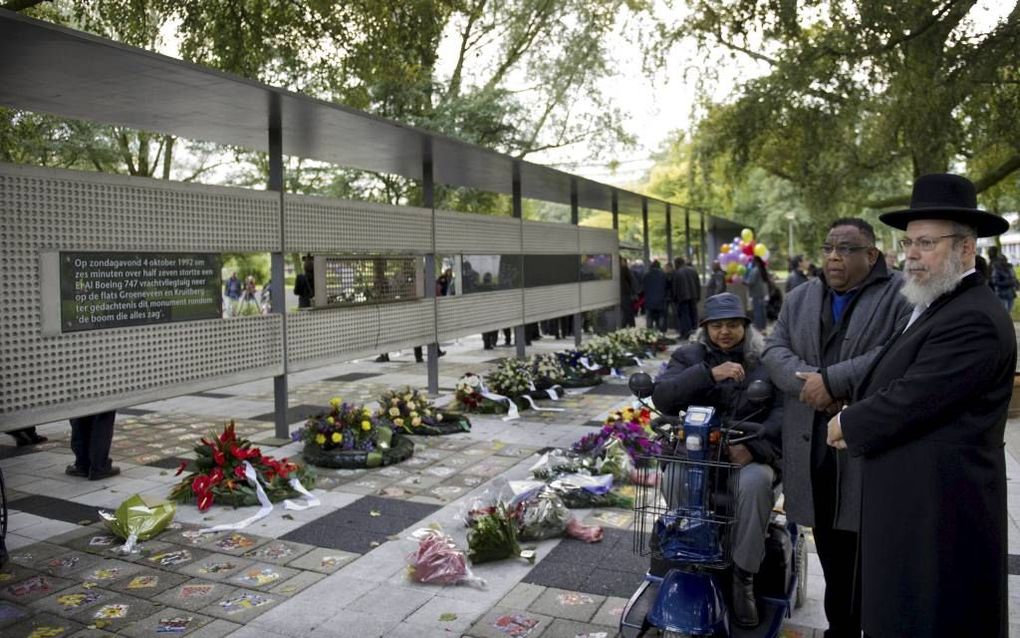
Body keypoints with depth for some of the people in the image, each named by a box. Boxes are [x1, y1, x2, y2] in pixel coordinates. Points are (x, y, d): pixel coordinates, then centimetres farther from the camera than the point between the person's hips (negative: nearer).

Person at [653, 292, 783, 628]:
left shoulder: (767, 360, 10)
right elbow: (662, 397, -8)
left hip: (752, 454, 0)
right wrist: (708, 374, -21)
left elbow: (784, 409, -1)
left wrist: (753, 444, -17)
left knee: (754, 483, -34)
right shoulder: (689, 356, 9)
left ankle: (744, 576, -16)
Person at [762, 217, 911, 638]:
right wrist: (807, 383, -13)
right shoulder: (800, 298, 15)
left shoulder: (901, 295, -2)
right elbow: (774, 350, 6)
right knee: (832, 551, 15)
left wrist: (833, 380, -20)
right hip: (815, 446, 5)